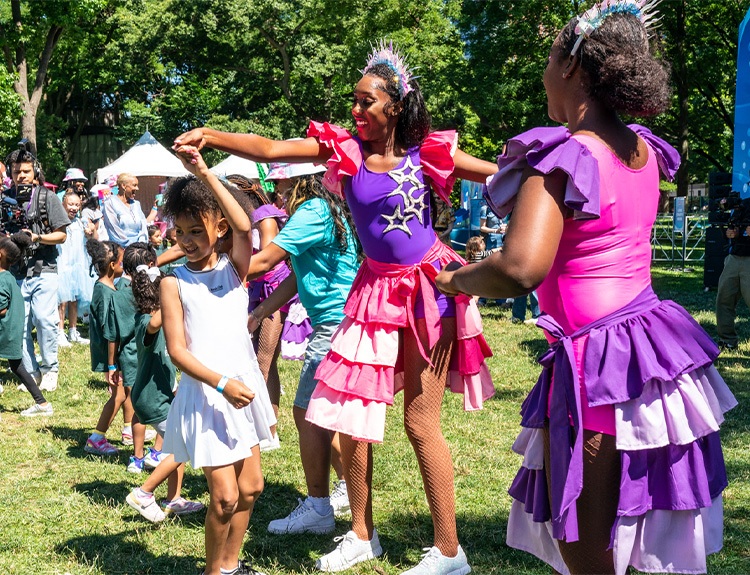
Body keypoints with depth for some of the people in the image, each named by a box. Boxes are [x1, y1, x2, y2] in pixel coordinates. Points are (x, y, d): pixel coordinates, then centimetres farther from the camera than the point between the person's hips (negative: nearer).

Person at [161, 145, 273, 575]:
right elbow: (177, 350, -9)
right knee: (225, 495, -5)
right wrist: (222, 384, -21)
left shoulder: (235, 269, 1)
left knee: (251, 486, 12)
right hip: (205, 393, -4)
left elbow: (244, 227, -20)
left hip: (243, 386, 4)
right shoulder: (174, 282, -4)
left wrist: (204, 173, -25)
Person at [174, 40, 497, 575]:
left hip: (430, 285, -3)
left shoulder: (426, 151, -6)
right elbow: (270, 149, -13)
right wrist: (210, 137, -26)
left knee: (421, 422, 0)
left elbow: (501, 175, 1)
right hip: (377, 288, 3)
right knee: (353, 413, 4)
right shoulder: (344, 148, -2)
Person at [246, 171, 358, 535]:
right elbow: (298, 276, 19)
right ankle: (347, 489, 29)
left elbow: (264, 262, -18)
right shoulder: (326, 210, 17)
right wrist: (259, 312, 17)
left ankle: (318, 510, 0)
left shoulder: (313, 212, -15)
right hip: (338, 323, 11)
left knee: (308, 413, -6)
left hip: (335, 324, -11)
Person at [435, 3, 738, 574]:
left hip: (596, 359, -9)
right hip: (657, 350, 9)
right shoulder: (643, 149, 8)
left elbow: (521, 268, -31)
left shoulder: (563, 157, -17)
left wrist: (455, 279, -11)